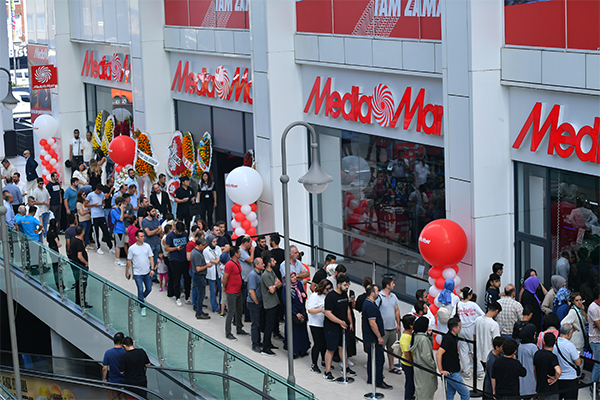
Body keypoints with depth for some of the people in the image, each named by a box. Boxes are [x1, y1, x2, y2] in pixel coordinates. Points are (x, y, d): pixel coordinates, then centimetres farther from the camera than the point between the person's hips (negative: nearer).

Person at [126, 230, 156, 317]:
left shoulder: (147, 246, -1)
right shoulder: (132, 248, -8)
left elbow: (151, 258, 3)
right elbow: (129, 261, 1)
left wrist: (152, 269, -6)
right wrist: (127, 272, 6)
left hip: (147, 273, 3)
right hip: (137, 273, -3)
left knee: (149, 289, 11)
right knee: (140, 290, -8)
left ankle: (142, 298, 43)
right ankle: (143, 307, 4)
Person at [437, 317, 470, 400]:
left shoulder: (452, 337, 10)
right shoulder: (448, 339, -21)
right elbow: (439, 354, -27)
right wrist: (441, 370, -25)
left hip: (453, 372, 10)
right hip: (452, 373, -10)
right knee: (465, 393, -1)